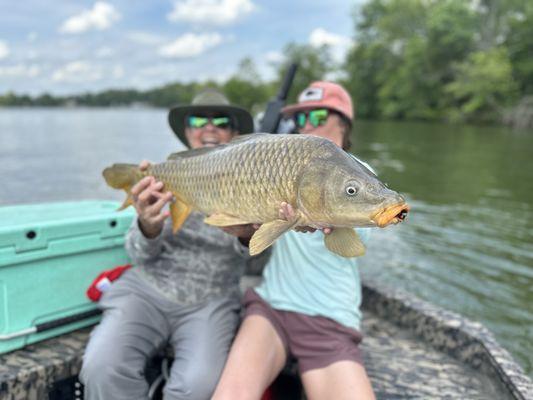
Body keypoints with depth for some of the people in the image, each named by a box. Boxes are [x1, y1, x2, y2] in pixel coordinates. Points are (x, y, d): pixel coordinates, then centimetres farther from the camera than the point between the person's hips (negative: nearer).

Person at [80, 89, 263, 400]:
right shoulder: (163, 176, 4)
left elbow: (253, 251, -5)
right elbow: (140, 255, 0)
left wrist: (247, 236, -30)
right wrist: (148, 227, -24)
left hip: (212, 300, 0)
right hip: (147, 289, 1)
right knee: (103, 368, -24)